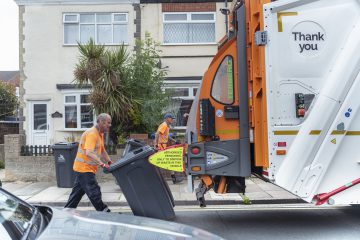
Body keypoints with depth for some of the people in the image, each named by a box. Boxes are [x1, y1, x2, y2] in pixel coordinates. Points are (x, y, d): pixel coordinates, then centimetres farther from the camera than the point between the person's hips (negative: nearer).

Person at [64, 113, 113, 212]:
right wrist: (102, 164, -38)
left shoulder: (100, 133, 11)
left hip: (82, 167, 10)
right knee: (94, 192, -5)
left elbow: (102, 150, 22)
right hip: (84, 168, -10)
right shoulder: (91, 133, -21)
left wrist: (109, 162, 10)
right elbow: (88, 153, -32)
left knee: (78, 192, 17)